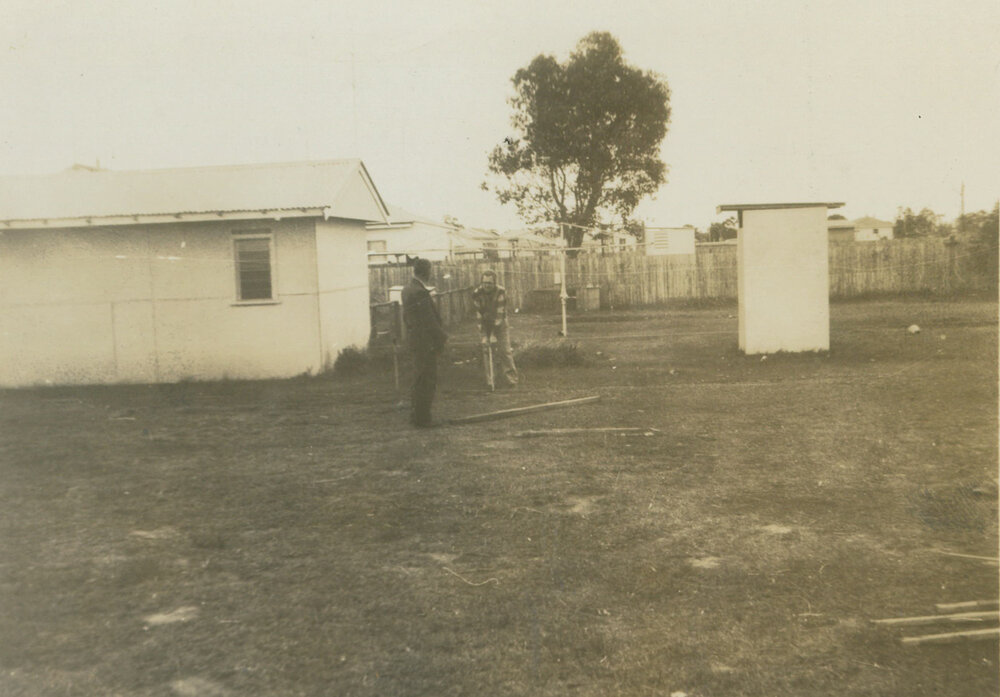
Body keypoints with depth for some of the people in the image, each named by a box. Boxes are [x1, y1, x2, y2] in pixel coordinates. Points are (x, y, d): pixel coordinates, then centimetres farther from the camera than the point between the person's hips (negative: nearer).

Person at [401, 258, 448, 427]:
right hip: (426, 342, -10)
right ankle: (421, 418, 3)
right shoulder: (419, 292, -21)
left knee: (420, 380, 19)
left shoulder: (408, 288, 10)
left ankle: (416, 415, 27)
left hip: (415, 339, 10)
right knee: (426, 381, -2)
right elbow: (428, 320, -21)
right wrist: (442, 337, -11)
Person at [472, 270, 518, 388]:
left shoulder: (501, 292, -22)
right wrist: (483, 336, -20)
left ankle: (510, 378, -5)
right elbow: (479, 314, -16)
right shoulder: (476, 294, -17)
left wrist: (494, 333, -26)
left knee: (505, 350, -10)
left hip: (500, 324, -2)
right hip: (485, 324, 2)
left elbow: (500, 313, -23)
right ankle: (489, 380, 3)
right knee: (486, 350, -4)